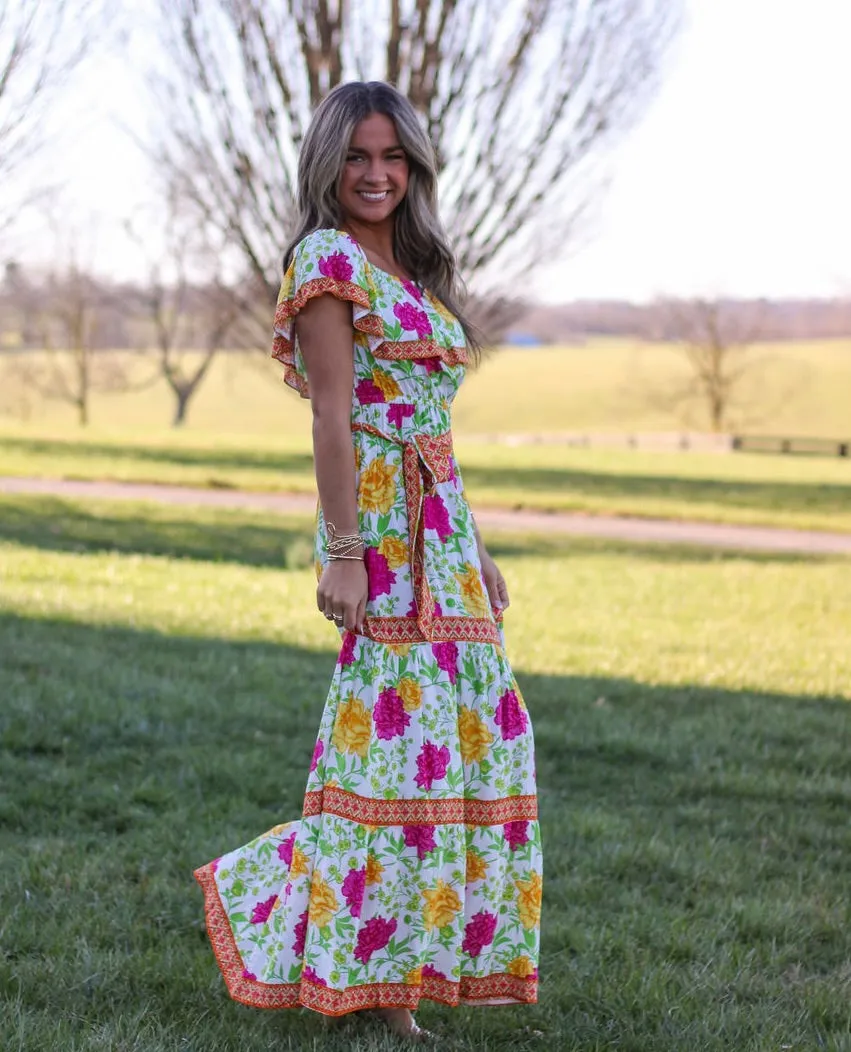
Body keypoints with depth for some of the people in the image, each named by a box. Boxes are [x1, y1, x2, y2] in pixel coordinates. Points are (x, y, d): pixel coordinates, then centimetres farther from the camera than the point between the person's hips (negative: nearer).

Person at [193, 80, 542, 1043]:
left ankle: (395, 966, 16)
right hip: (379, 527, -9)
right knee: (401, 726, -9)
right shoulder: (328, 259, -7)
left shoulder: (409, 270, 19)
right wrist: (343, 553, -20)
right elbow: (333, 416, -14)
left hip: (437, 530, 9)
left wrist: (474, 549, 20)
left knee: (474, 728, 8)